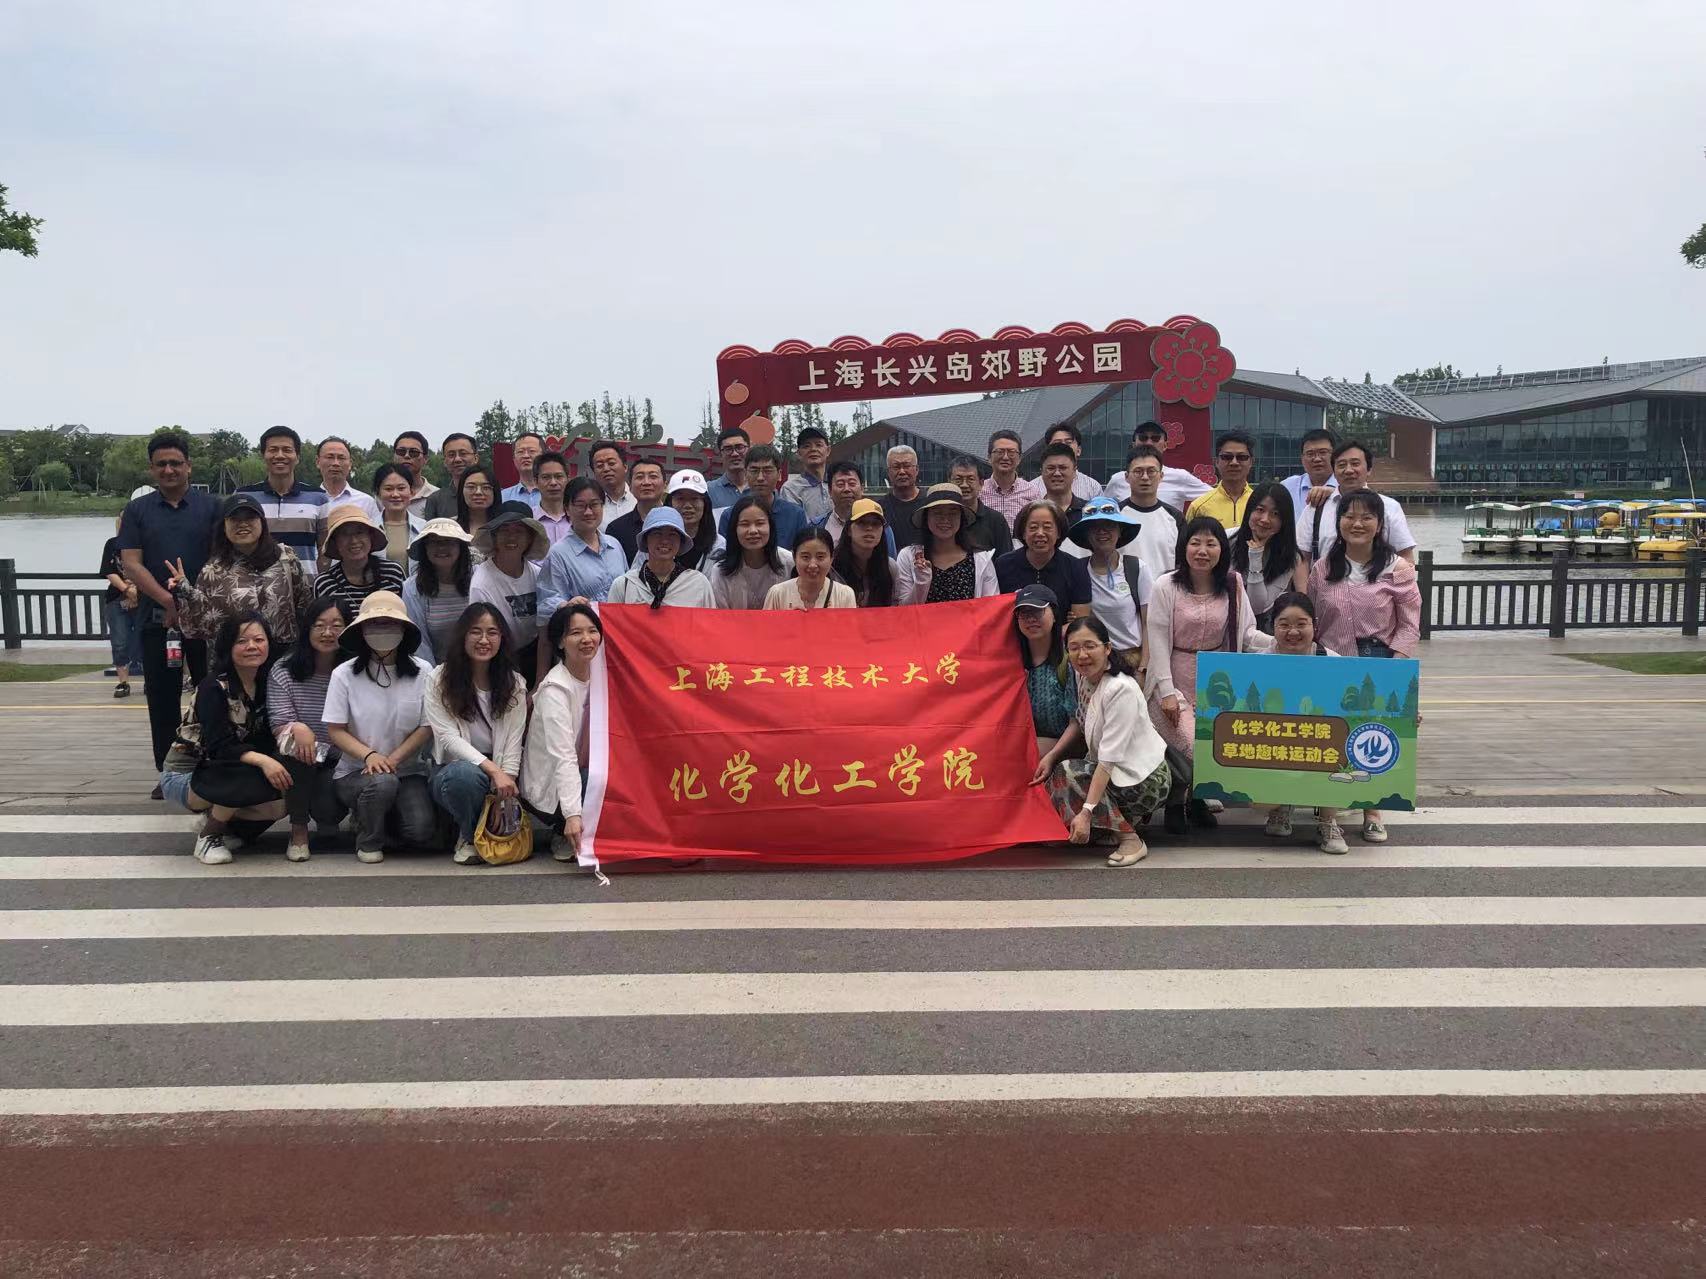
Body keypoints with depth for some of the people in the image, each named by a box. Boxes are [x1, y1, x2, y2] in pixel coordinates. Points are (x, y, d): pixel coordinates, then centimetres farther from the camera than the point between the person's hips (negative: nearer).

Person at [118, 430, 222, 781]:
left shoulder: (210, 506, 6)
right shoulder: (137, 510, 8)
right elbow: (131, 564, -1)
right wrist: (168, 601, -15)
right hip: (157, 618, 1)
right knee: (162, 699, 6)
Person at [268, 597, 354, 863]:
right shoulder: (283, 672, -2)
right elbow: (279, 726, -10)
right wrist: (296, 728, -33)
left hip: (343, 762, 0)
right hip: (300, 763, 0)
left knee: (327, 809, -28)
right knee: (296, 745, -34)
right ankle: (299, 830, -15)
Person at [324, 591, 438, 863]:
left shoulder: (422, 672, -2)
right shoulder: (344, 674, -3)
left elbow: (427, 727, -3)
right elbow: (335, 731, -4)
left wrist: (392, 759, -16)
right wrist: (369, 755, -21)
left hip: (408, 770, 1)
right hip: (355, 771, -1)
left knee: (423, 833, -21)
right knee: (382, 783, -36)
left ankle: (378, 816, 15)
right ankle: (368, 840, -4)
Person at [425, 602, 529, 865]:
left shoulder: (515, 683, 5)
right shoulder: (439, 679, -3)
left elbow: (513, 742, -1)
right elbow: (447, 736, -13)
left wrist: (506, 779, -19)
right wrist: (492, 769, -25)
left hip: (500, 773, 3)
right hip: (452, 770, -2)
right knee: (464, 774, -37)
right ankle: (468, 836, -8)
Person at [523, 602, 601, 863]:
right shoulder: (555, 689, -19)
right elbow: (563, 757, -29)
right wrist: (572, 814, -38)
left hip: (587, 775, 7)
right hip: (548, 791, -7)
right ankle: (564, 835, -5)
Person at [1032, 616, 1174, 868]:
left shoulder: (1121, 689, -26)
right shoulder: (1084, 674, -2)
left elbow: (1109, 759, -28)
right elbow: (1079, 721, 13)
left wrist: (1086, 813, -32)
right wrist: (1051, 756, -2)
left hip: (1146, 780, -8)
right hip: (1114, 771, 8)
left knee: (1067, 774, -21)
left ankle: (1130, 838, -10)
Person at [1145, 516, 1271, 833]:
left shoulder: (1233, 585, 1)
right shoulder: (1166, 587, -8)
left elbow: (1246, 633, 2)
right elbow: (1158, 642, -9)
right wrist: (1167, 691, -13)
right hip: (1176, 682, -3)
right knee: (1195, 748, -17)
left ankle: (1195, 796, 28)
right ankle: (1176, 801, 13)